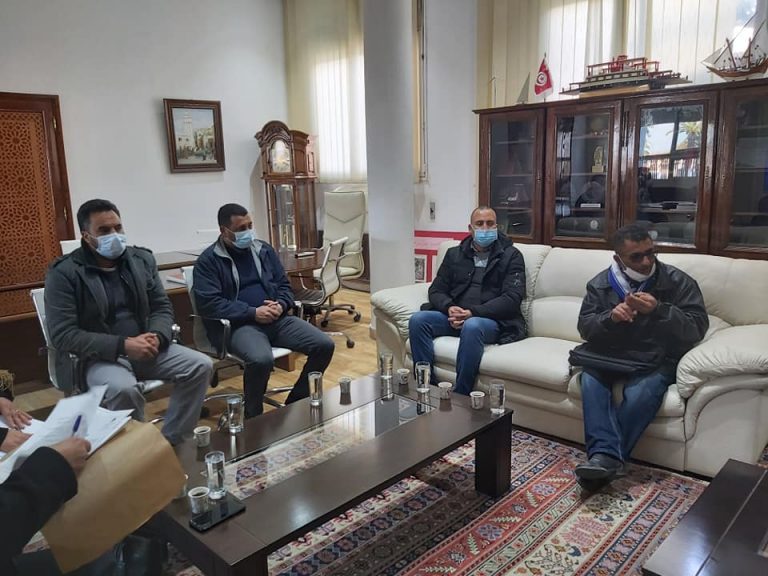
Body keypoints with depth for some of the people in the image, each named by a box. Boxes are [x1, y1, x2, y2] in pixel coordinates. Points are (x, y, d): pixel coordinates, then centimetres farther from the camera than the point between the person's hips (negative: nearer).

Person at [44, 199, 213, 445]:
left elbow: (162, 308, 9)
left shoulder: (142, 259, 6)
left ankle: (171, 441, -2)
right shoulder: (64, 273, -8)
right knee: (123, 388, -36)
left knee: (201, 365, -14)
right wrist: (122, 345, -25)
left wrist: (157, 337, -15)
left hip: (144, 347, 5)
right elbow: (64, 335, -15)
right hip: (98, 357, -5)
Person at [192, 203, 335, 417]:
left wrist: (281, 305, -5)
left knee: (324, 345, -12)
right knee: (261, 360, -37)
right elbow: (208, 303, -12)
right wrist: (253, 313, -17)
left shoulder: (264, 250, 15)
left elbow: (284, 285, 19)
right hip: (239, 325, -5)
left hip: (277, 319, 6)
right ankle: (253, 417, -8)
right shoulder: (208, 260, -1)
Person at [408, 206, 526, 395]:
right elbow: (436, 290, 14)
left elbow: (512, 298, -7)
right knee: (417, 320, -22)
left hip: (492, 320, -4)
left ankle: (461, 396, -27)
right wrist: (449, 308, -11)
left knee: (472, 326, -38)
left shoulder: (511, 256, 5)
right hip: (454, 317, 4)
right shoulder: (454, 254, 18)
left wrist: (473, 312, -18)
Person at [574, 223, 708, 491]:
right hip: (610, 357, 3)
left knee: (639, 394, -34)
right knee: (590, 378, -29)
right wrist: (611, 317, -23)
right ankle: (606, 457, -36)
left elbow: (697, 328, -10)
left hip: (656, 361, -2)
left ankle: (604, 457, -27)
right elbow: (585, 327, -1)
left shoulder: (677, 281, -3)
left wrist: (658, 310, -25)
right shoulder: (601, 283, 4)